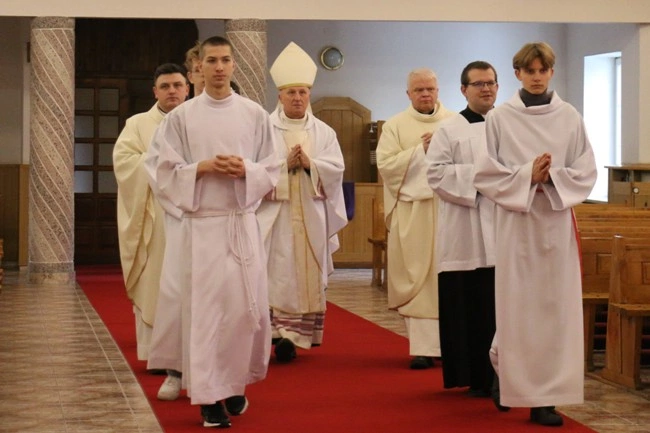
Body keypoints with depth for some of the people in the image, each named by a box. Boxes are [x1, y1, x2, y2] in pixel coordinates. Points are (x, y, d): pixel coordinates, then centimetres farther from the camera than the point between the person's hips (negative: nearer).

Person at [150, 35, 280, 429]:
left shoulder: (256, 114, 6)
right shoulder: (181, 117, 2)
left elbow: (272, 171, 7)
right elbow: (166, 174, 1)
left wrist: (245, 170, -12)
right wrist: (203, 168, -14)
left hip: (244, 223, 2)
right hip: (201, 224, -1)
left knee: (248, 307, 1)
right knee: (205, 308, -3)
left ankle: (235, 384, 21)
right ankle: (210, 395, 3)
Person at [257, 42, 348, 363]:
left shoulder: (324, 132, 11)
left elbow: (336, 169, 2)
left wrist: (310, 164, -12)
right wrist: (284, 165, -16)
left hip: (311, 216, 3)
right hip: (275, 215, -3)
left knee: (307, 275, 2)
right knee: (276, 274, -8)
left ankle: (293, 334, 7)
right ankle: (278, 333, -6)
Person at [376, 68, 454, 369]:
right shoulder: (395, 126, 6)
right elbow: (385, 165, -5)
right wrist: (421, 150, -12)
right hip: (412, 212, -1)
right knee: (418, 279, -3)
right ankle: (423, 347, -2)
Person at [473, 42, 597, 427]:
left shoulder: (570, 118, 5)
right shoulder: (499, 119, 1)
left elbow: (586, 173, 4)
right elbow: (486, 174, -1)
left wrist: (552, 176, -14)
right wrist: (526, 176, -14)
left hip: (557, 220, 1)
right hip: (516, 220, -1)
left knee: (556, 305, -2)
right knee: (518, 305, -1)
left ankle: (545, 396, 2)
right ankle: (512, 381, 22)